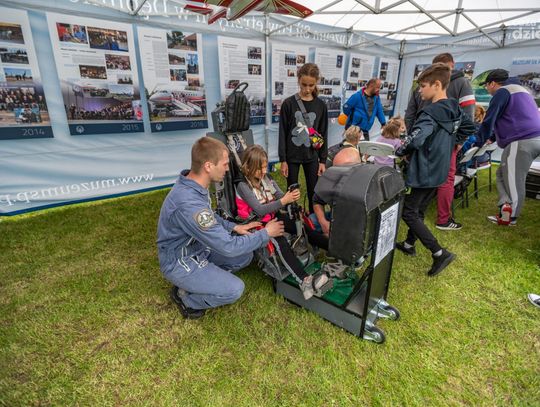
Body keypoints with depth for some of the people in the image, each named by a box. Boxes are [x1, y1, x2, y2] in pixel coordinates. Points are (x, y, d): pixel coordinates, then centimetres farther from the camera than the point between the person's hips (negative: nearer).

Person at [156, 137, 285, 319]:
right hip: (179, 262, -8)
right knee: (234, 289, -17)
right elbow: (228, 247, -30)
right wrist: (266, 234, -18)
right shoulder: (189, 204, -37)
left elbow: (210, 218, 13)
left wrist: (235, 227, 1)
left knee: (245, 256, 6)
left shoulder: (193, 185, -7)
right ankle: (184, 297, 5)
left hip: (198, 248, 8)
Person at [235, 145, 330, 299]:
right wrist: (283, 201, -32)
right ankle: (304, 280, -46)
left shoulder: (266, 178, 7)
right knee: (281, 243, -33)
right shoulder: (243, 186, -12)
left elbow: (280, 196, 3)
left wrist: (292, 196, -21)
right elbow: (260, 210, -22)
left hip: (274, 216, 6)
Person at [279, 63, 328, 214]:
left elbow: (324, 134, 5)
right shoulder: (288, 103, -5)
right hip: (292, 156, -1)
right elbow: (283, 133, -5)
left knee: (313, 192, 9)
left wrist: (322, 160, 2)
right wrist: (283, 160, -8)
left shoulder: (321, 105, 1)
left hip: (312, 156, 2)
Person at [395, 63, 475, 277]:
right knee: (419, 210, 20)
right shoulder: (455, 110, 7)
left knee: (408, 213, 0)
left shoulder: (431, 113, -21)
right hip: (439, 170, 9)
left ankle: (440, 253, 0)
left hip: (424, 172, -9)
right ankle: (409, 244, 34)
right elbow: (469, 127, 22)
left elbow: (415, 139, -35)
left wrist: (399, 151, -16)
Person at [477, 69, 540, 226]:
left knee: (513, 181, -6)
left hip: (522, 141, -10)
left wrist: (479, 140, 6)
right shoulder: (518, 90, 28)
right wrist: (491, 138, 31)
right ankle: (507, 207, 4)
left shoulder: (502, 92, -4)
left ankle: (510, 217, -1)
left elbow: (489, 120, -6)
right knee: (503, 174, 12)